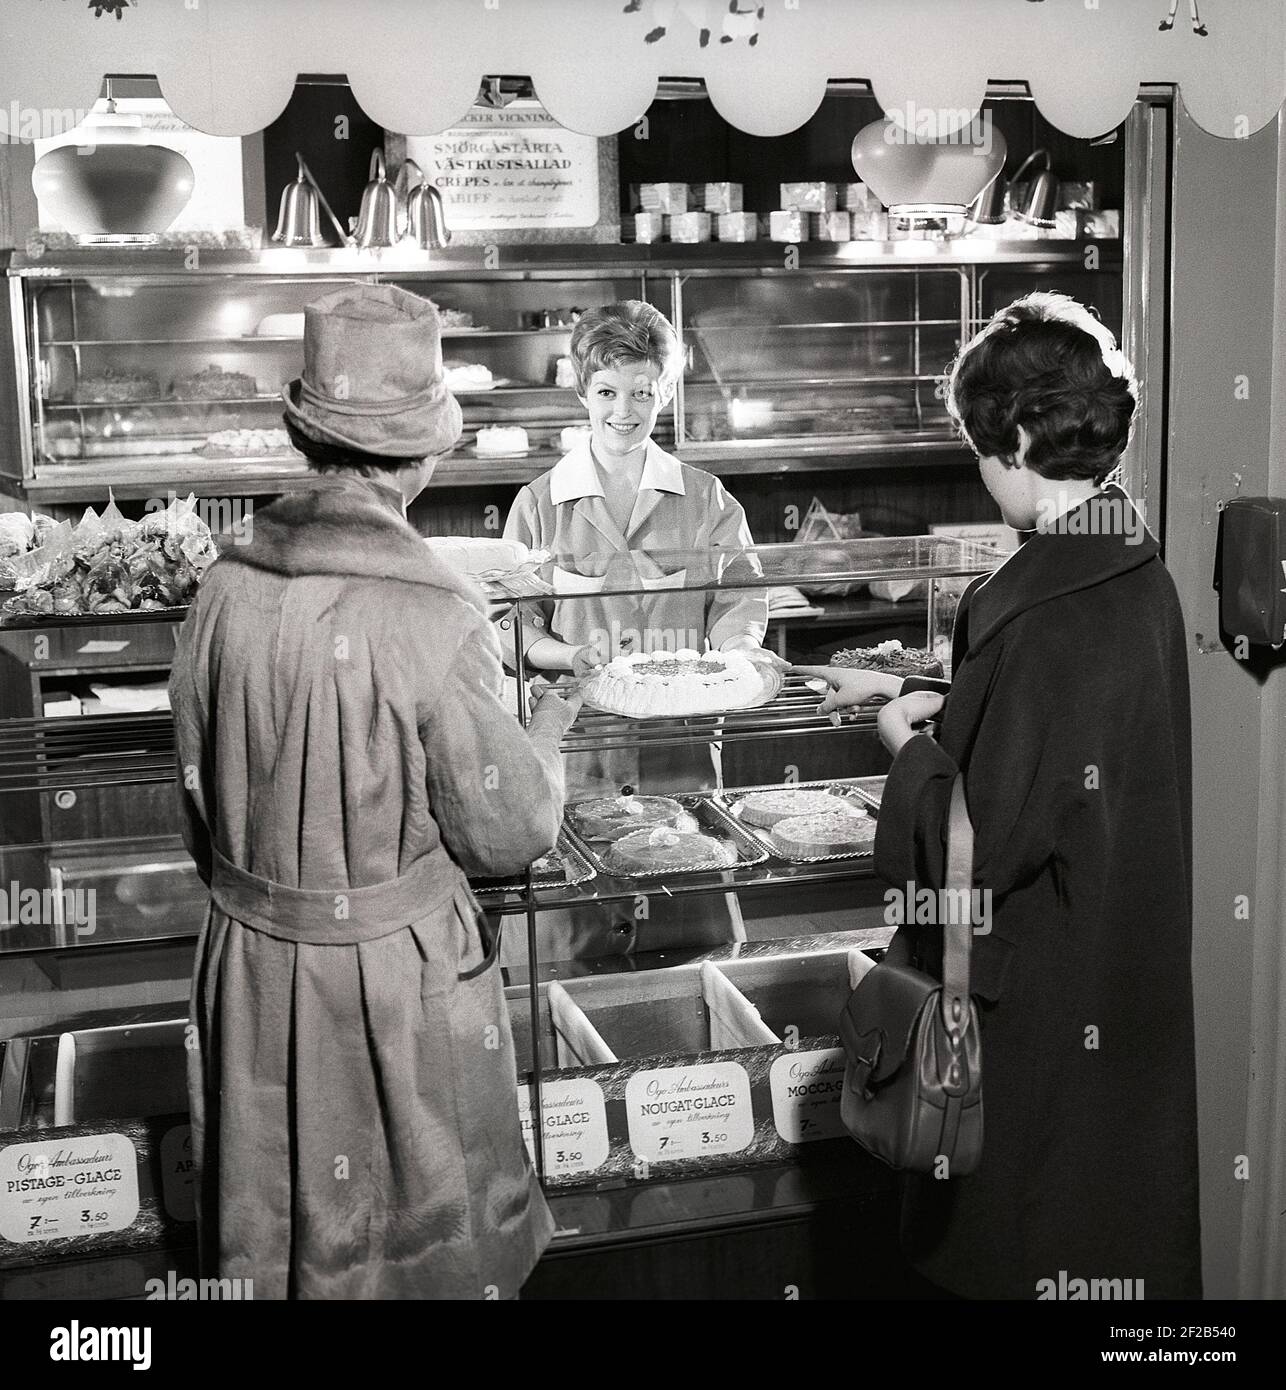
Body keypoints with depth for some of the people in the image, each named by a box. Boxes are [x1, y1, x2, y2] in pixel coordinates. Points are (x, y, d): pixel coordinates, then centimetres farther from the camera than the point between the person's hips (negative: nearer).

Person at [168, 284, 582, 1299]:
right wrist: (546, 737, 6)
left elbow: (199, 799, 4)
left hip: (252, 963, 5)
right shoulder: (435, 617, -22)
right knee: (434, 1250, 17)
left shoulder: (227, 588, -8)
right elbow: (506, 835, -12)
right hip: (397, 975, -5)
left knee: (269, 1242, 23)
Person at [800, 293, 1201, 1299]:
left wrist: (910, 747, -7)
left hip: (1043, 998, -8)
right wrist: (911, 692, 15)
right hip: (1131, 979, 9)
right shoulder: (1137, 573, 1)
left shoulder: (1050, 607, -27)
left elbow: (983, 844, -24)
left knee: (1028, 1242, 10)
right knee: (1120, 1215, 24)